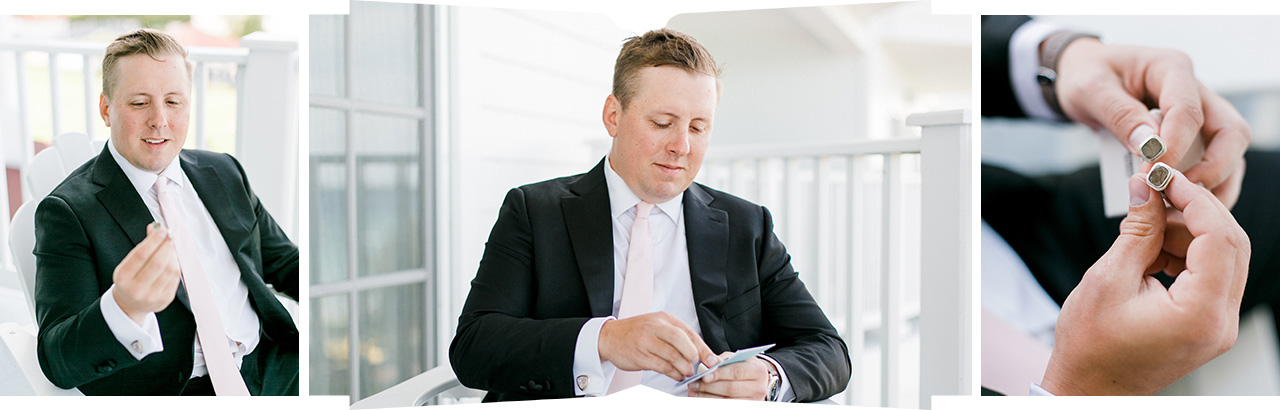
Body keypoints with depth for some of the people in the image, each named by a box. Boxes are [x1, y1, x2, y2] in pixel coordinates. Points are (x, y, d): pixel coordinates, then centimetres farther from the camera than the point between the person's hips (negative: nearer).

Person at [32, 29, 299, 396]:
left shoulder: (224, 173, 15)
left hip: (273, 364, 5)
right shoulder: (68, 211, -2)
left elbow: (283, 262, 20)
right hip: (173, 389, -4)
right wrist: (126, 308, -34)